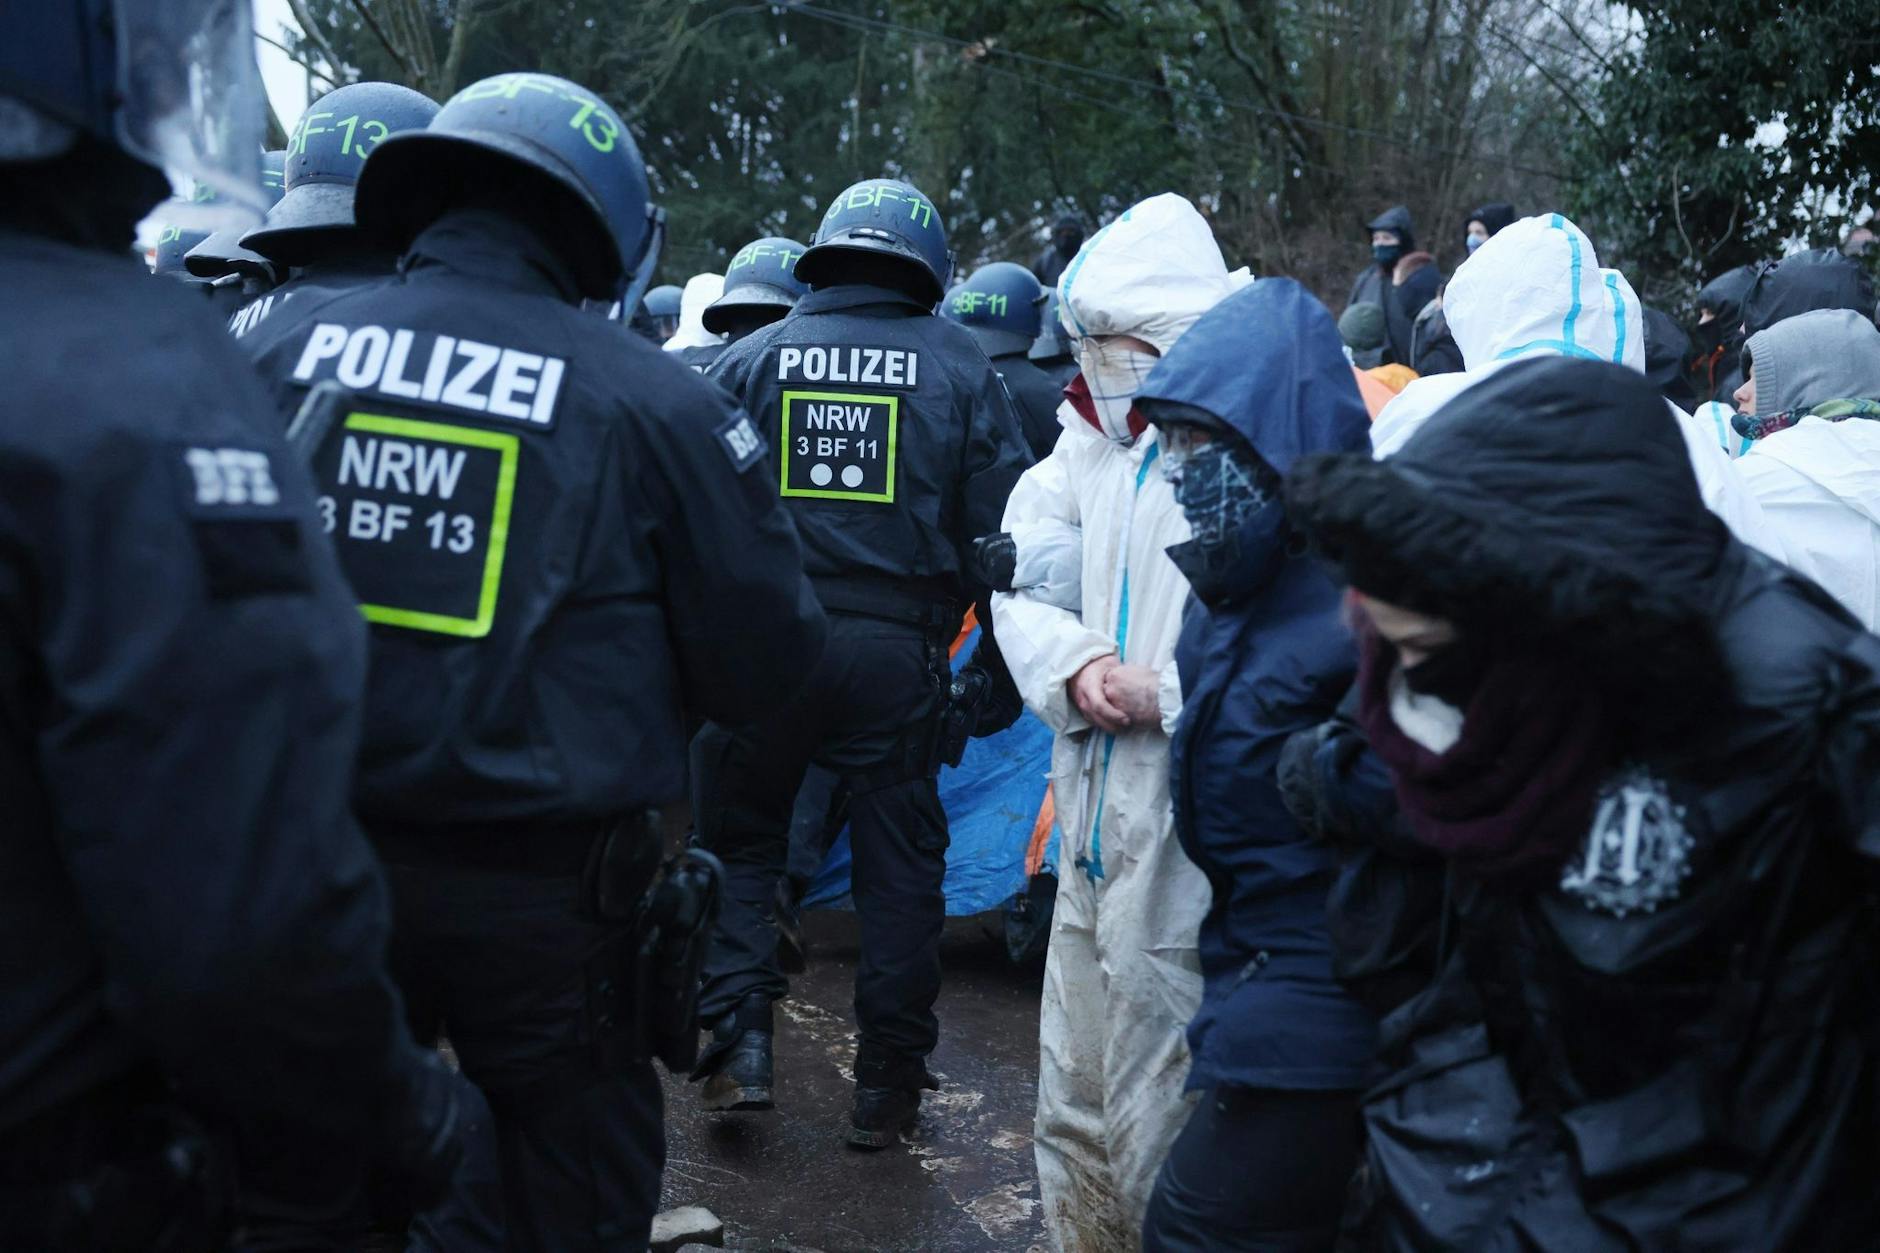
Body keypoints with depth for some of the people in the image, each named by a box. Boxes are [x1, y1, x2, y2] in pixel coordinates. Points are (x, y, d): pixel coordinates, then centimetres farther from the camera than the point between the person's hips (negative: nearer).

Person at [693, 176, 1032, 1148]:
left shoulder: (750, 359, 3)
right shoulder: (958, 368, 2)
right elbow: (1000, 528, 0)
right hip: (897, 650, 0)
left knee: (740, 841, 16)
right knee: (898, 865, 10)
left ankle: (741, 1040, 7)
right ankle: (887, 1082, 17)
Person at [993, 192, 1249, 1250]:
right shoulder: (1094, 442, 11)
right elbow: (1025, 577, 11)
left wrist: (1167, 693, -20)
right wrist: (1076, 667, -7)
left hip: (1187, 833, -8)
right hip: (1094, 818, 8)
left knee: (1158, 1116, 4)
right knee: (1076, 1095, 21)